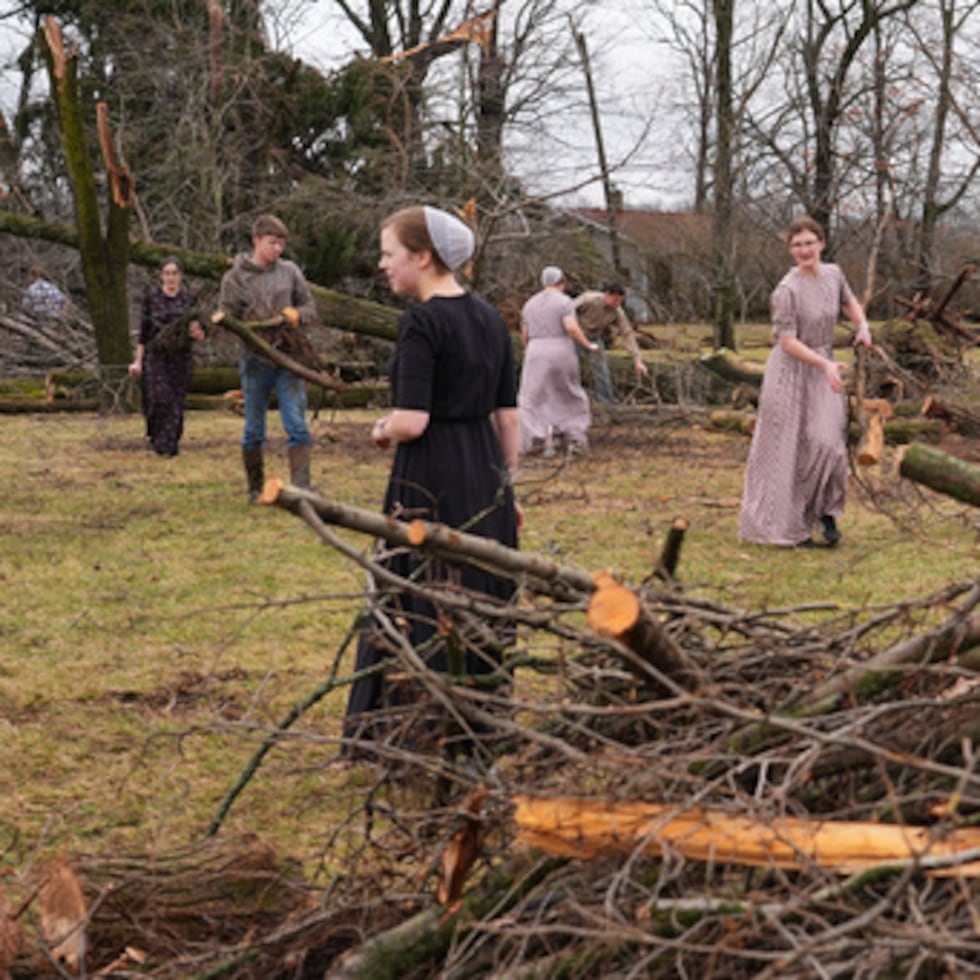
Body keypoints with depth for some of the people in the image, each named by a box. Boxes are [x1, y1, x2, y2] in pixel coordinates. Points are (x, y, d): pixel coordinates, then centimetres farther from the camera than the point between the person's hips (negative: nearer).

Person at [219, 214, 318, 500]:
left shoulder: (290, 271, 6)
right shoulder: (235, 278, 0)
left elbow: (310, 308, 12)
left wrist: (297, 315, -11)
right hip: (255, 362, -1)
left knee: (297, 426, -7)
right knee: (254, 431, 8)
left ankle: (301, 487, -9)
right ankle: (255, 490, 20)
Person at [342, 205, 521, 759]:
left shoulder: (422, 322, -14)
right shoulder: (490, 319, 9)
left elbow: (412, 421, -21)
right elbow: (509, 417, 12)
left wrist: (383, 430, 1)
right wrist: (507, 491, 18)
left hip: (431, 484, -8)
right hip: (487, 479, 8)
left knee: (414, 608, 1)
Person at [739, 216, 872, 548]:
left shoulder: (833, 273, 0)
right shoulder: (787, 290, -19)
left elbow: (849, 302, 20)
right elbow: (787, 340, -19)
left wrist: (862, 326, 0)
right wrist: (826, 365, -28)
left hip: (823, 368, 5)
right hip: (791, 371, -5)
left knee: (826, 442, -7)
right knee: (786, 449, 1)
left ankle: (825, 511, 13)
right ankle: (785, 524, 12)